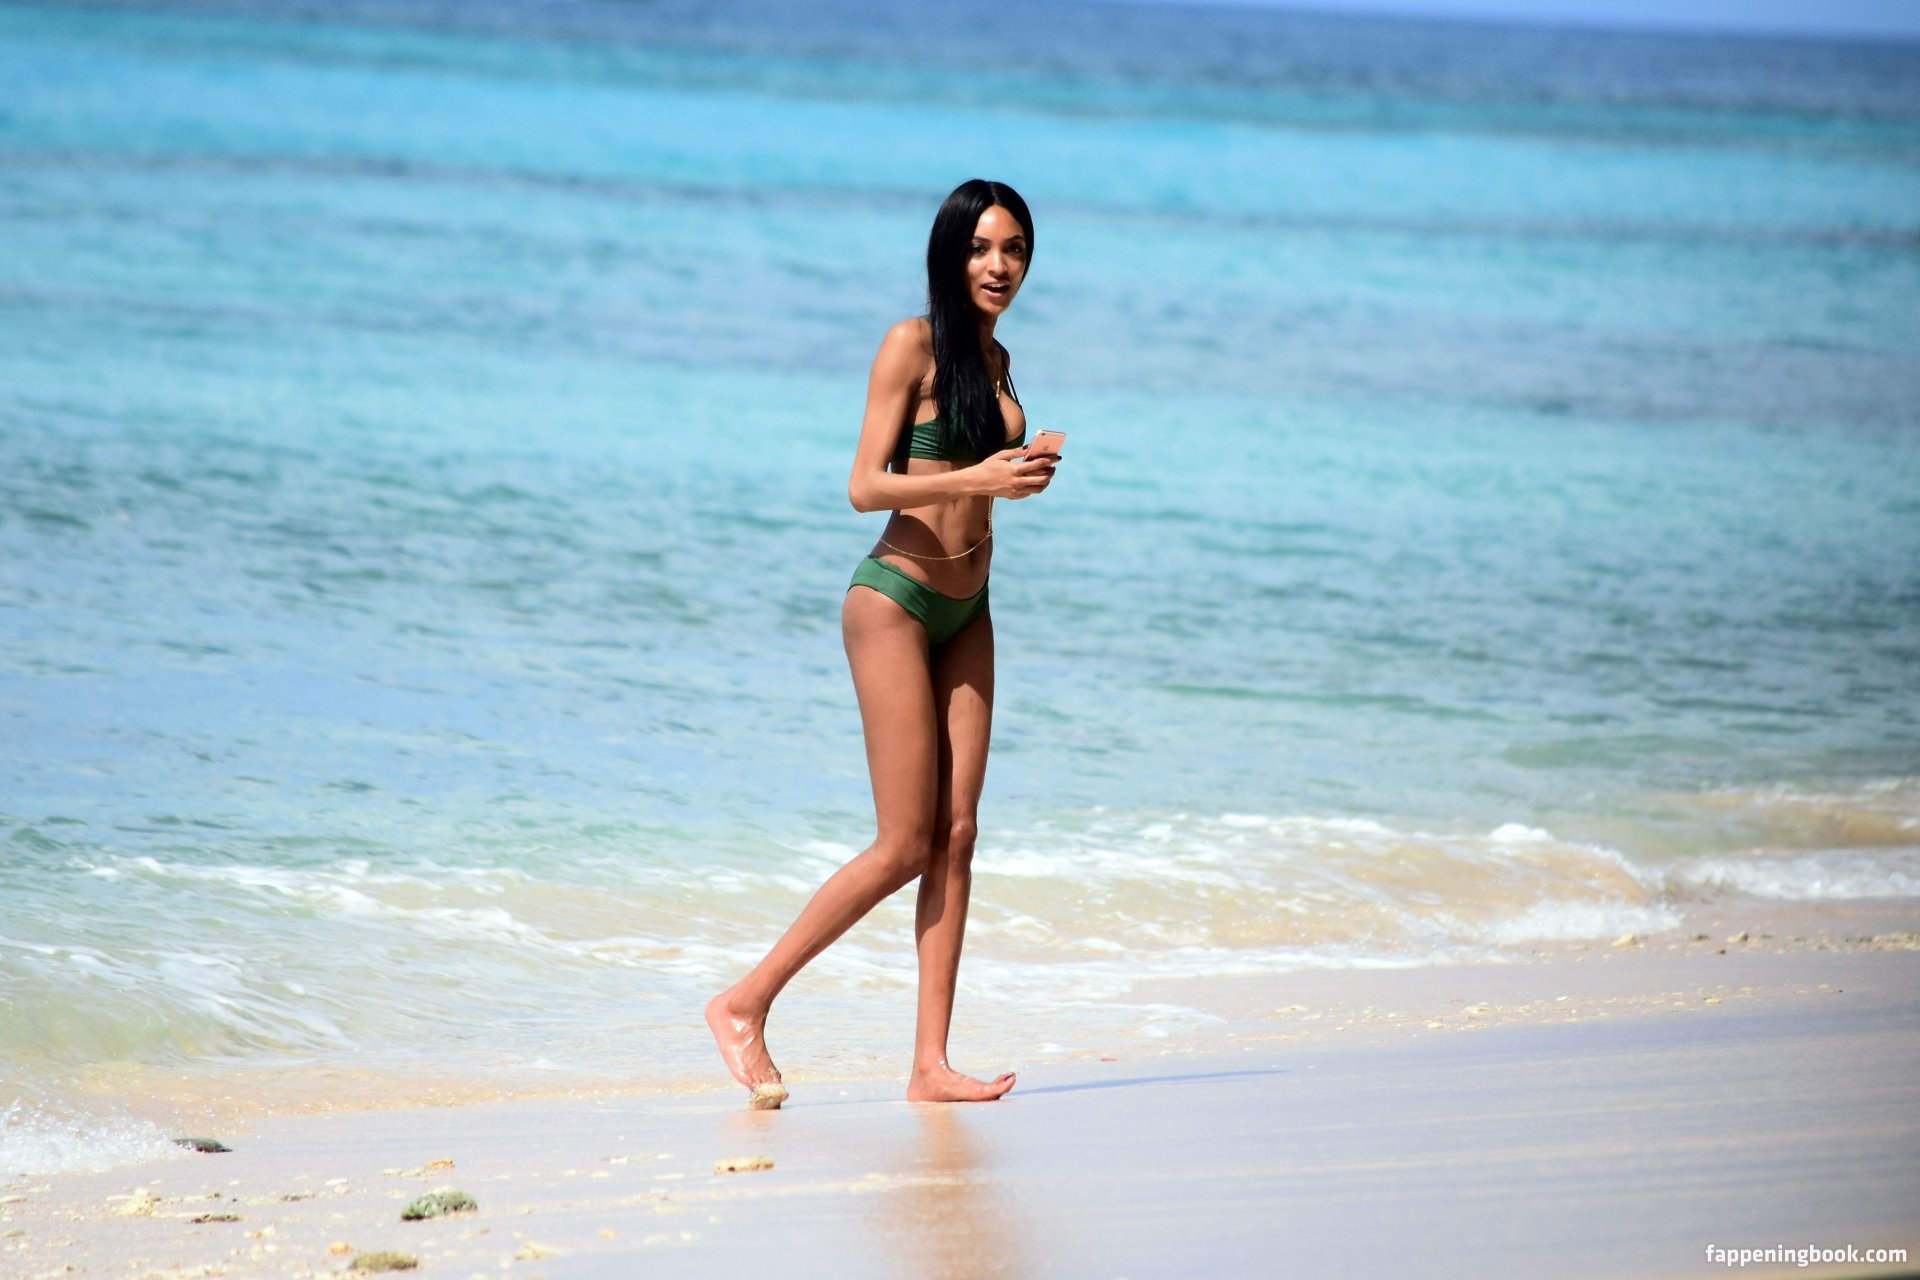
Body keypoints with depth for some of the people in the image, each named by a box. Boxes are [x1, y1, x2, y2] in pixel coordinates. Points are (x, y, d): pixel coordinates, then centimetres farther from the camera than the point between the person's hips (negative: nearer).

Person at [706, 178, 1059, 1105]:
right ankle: (744, 1003, 3)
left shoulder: (994, 359, 14)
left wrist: (1019, 474, 4)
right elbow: (866, 486, -14)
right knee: (905, 846, -8)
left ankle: (930, 1063, 1)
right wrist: (976, 477, -24)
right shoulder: (913, 344, -8)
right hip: (894, 601, -7)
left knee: (957, 835, 1)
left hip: (966, 612, 7)